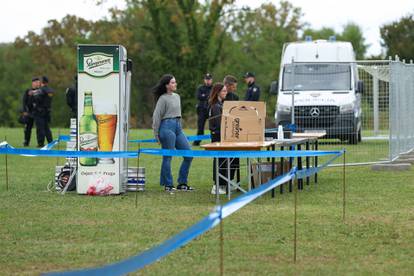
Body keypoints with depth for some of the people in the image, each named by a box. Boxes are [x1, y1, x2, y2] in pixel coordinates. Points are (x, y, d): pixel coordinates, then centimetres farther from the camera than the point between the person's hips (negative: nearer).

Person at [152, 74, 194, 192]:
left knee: (189, 155, 4)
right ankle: (168, 185, 5)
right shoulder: (163, 99, -8)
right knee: (168, 157, -2)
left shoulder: (177, 96, 15)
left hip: (178, 127, 8)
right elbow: (156, 116, -7)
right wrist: (156, 135, -5)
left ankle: (182, 183, 11)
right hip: (167, 127, -8)